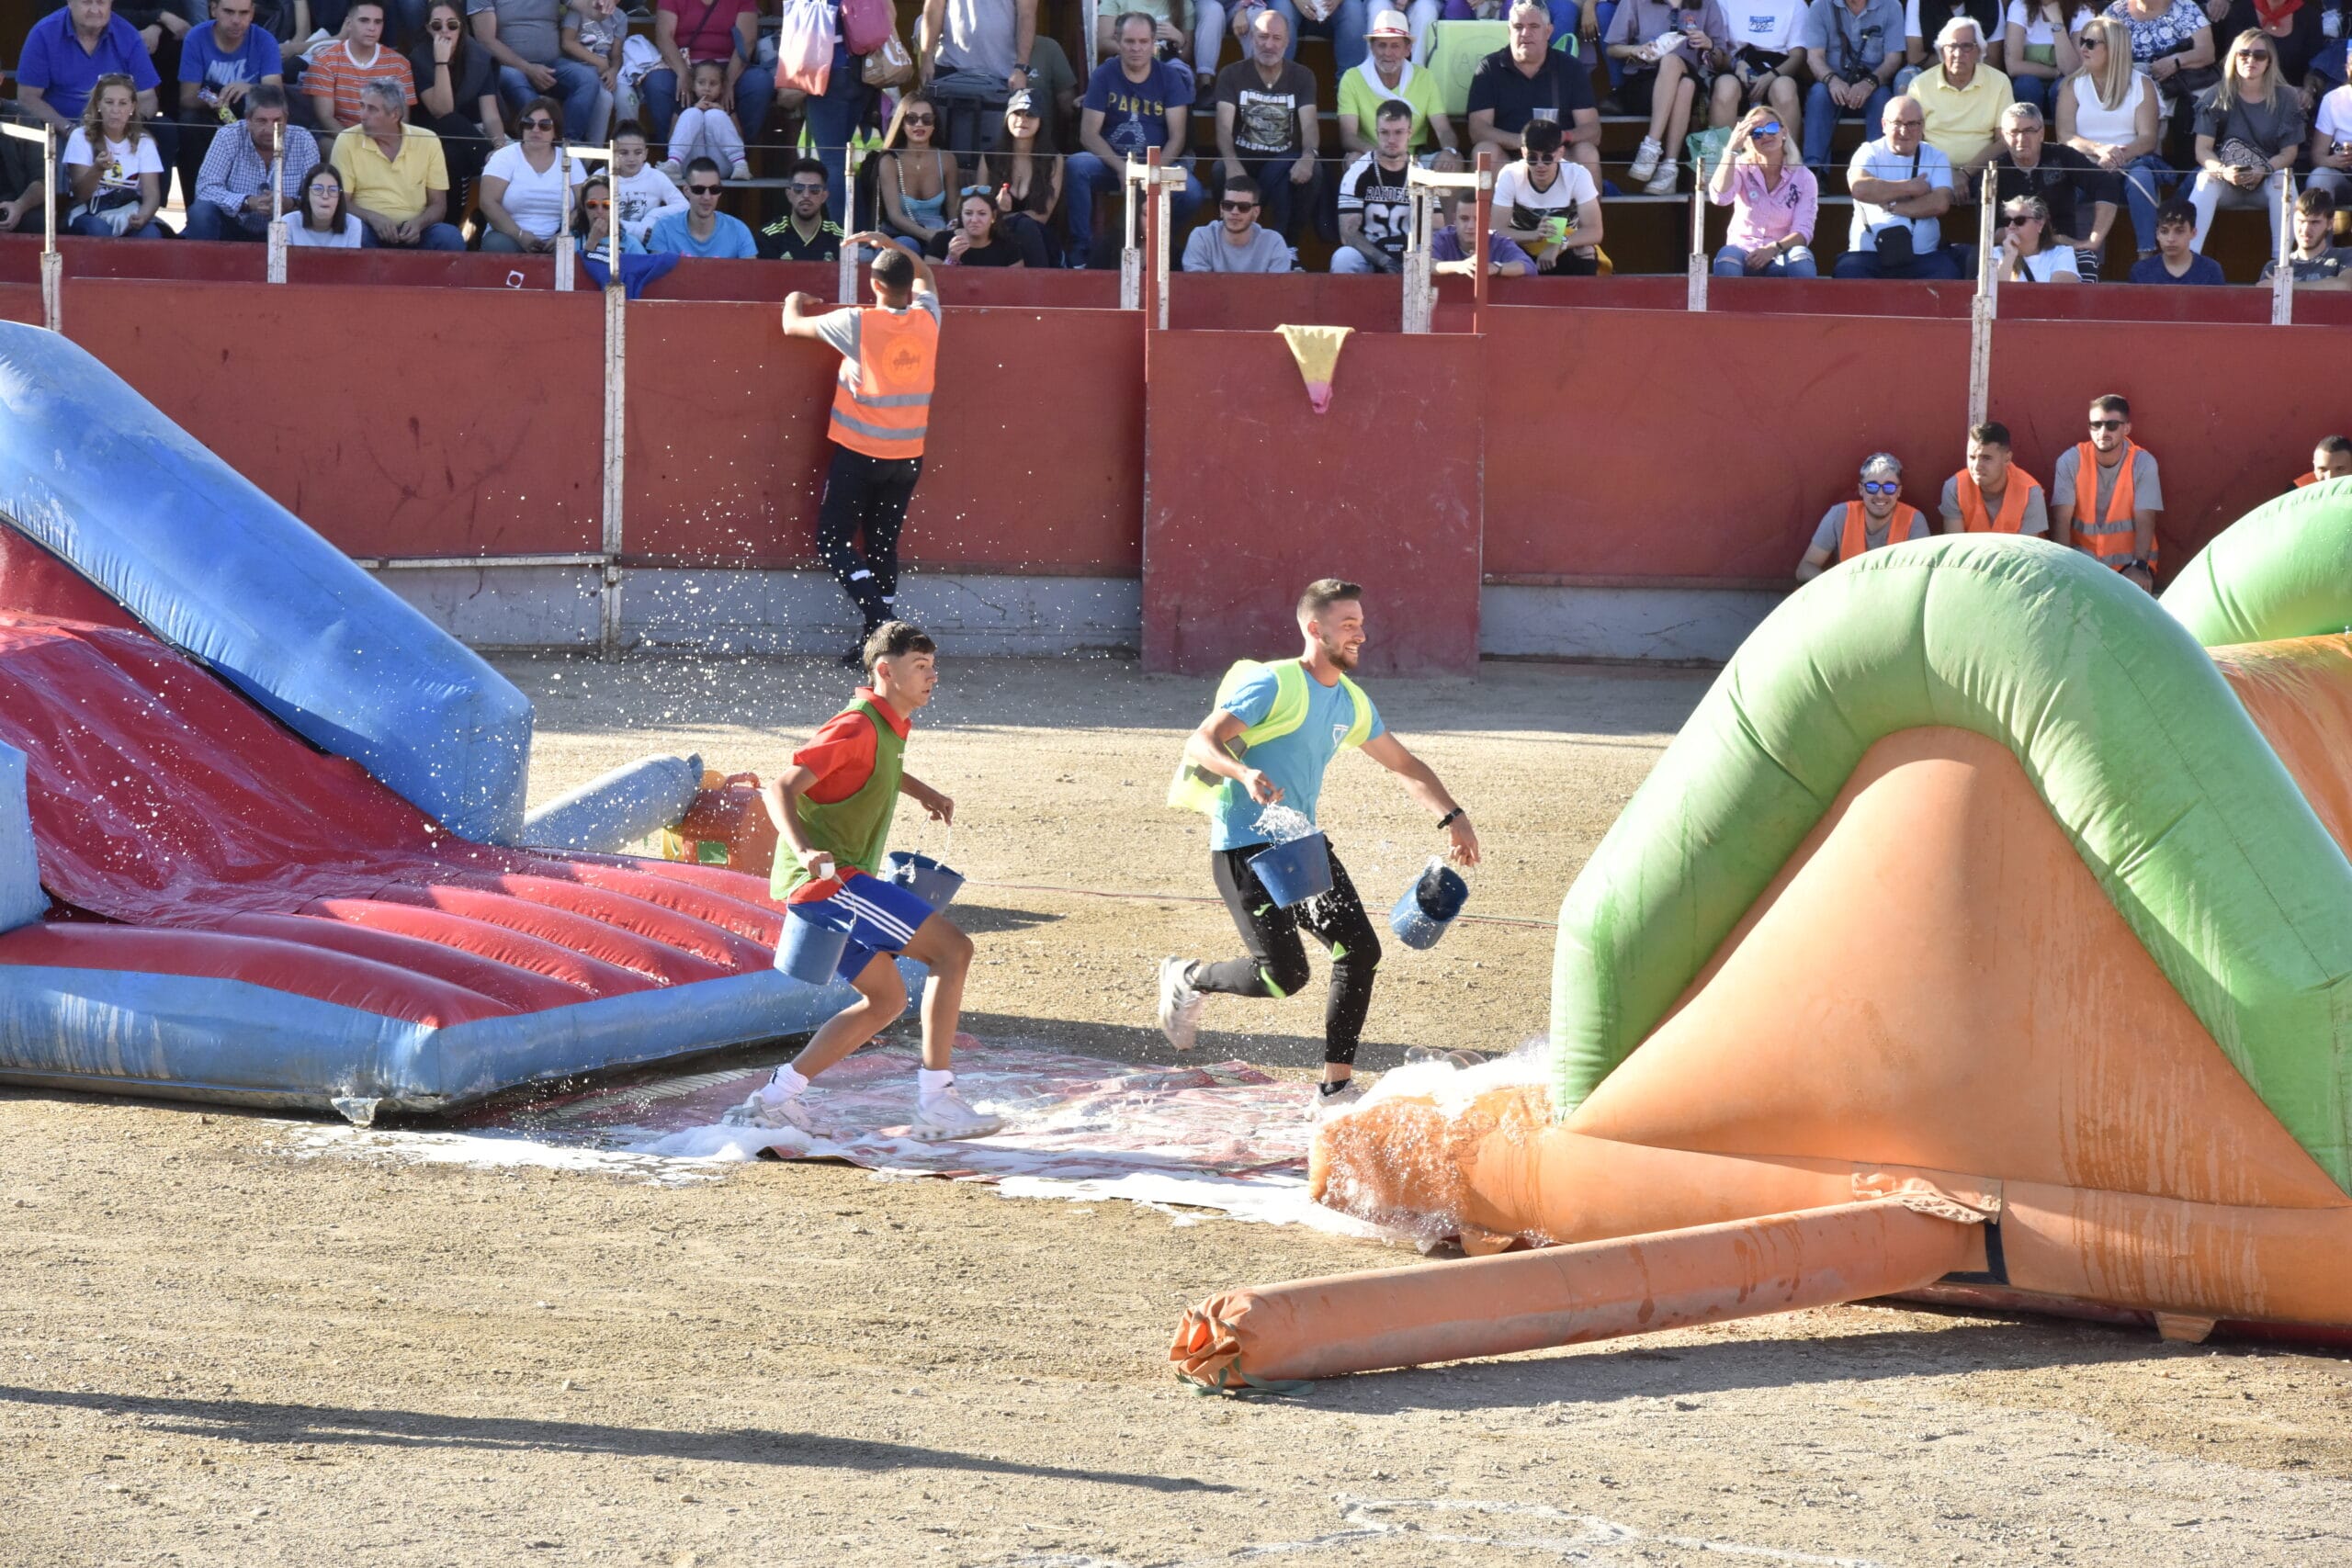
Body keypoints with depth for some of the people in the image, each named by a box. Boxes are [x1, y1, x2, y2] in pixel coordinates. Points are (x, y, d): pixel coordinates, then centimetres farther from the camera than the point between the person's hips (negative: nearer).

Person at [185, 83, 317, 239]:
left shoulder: (303, 141, -7)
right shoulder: (228, 138, -10)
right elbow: (206, 188, -18)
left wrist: (290, 203, -32)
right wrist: (247, 203, -34)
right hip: (233, 228, -1)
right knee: (201, 212, -29)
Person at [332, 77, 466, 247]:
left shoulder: (428, 141, 5)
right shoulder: (347, 141, 2)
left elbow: (438, 204, 8)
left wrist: (419, 223, -15)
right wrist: (372, 218, -19)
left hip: (412, 232, 1)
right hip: (369, 229, -1)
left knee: (449, 236, -30)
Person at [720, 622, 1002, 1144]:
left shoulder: (891, 728, 15)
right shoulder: (858, 726, -15)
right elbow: (780, 788, -25)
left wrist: (922, 792, 31)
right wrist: (804, 852, -40)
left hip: (837, 881, 10)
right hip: (827, 877, -10)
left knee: (885, 1000, 17)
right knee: (952, 948, -13)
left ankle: (776, 1099, 12)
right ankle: (936, 1103, -15)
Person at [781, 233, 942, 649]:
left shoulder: (858, 323, -15)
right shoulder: (927, 319, -1)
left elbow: (793, 326, -1)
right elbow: (924, 275, 23)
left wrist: (795, 301, 19)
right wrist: (888, 243, 25)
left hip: (859, 454, -5)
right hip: (907, 457, 5)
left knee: (832, 541, 2)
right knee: (883, 547, 11)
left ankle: (880, 620, -14)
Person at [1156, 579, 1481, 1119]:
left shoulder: (1351, 702, 12)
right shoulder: (1274, 684, -12)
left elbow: (1403, 764, 24)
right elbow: (1202, 741, -19)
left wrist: (1452, 817, 12)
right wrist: (1246, 774, -39)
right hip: (1245, 846, -8)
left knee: (1360, 951, -4)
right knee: (1285, 976, -14)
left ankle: (1336, 1088, 4)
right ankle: (1187, 979, 16)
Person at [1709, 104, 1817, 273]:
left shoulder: (1803, 177, 3)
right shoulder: (1742, 169, 4)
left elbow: (1803, 232, -8)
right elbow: (1720, 197, -19)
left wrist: (1774, 248, -28)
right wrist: (1732, 148, -19)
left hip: (1781, 256, 0)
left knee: (1800, 255, -34)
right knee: (1727, 255, -35)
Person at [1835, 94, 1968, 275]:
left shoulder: (1935, 158, 12)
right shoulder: (1869, 152, 9)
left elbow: (1940, 203, -5)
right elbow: (1859, 188, -14)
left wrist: (1889, 206, -7)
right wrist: (1910, 187, -6)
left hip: (1922, 256, 1)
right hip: (1869, 254, -1)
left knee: (1949, 271, -29)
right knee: (1847, 270, -32)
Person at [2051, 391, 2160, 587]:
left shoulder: (2143, 463, -7)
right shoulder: (2070, 461, -6)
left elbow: (2144, 521, -14)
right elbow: (2061, 519, -11)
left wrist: (2139, 567, -28)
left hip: (2129, 562, -1)